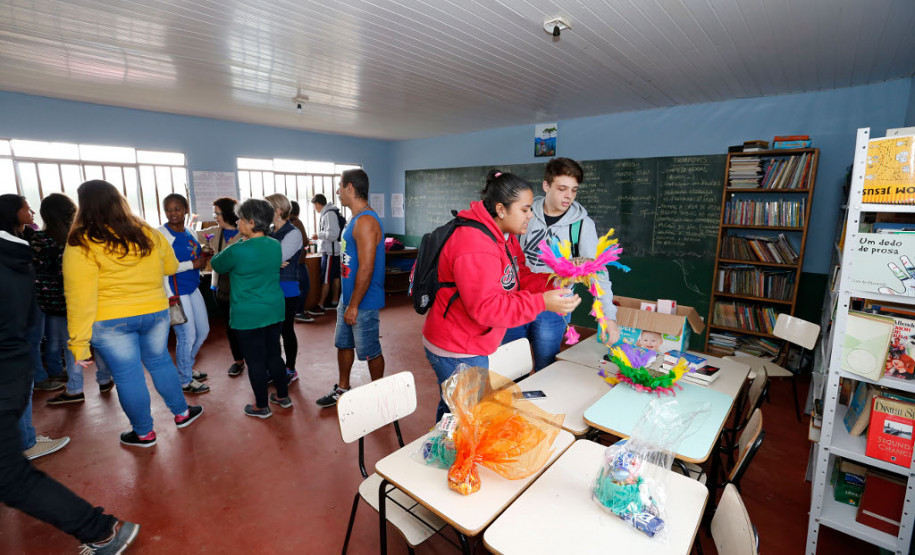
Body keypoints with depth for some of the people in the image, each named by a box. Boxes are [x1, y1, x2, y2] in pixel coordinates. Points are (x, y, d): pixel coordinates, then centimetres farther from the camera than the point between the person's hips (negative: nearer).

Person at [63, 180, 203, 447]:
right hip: (155, 312, 4)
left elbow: (80, 298, -15)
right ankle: (181, 413, 33)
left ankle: (144, 433, 26)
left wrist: (79, 342, -10)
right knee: (160, 362, 21)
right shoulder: (149, 234, -2)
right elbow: (171, 267, 13)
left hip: (110, 322, -3)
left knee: (127, 376, 10)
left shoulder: (81, 246, -14)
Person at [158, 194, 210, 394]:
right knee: (187, 336, 0)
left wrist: (204, 258, -2)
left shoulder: (189, 232, 9)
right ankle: (185, 381, 20)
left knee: (203, 331, 17)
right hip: (175, 291, -8)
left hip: (192, 288, 8)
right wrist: (193, 264, -21)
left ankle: (186, 367, 40)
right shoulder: (162, 234, -13)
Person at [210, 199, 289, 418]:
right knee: (273, 354, 19)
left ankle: (262, 406, 22)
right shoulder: (276, 245, -1)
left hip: (248, 316, -6)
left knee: (255, 361, 8)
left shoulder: (237, 251, -19)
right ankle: (283, 396, 32)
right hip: (275, 311, 6)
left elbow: (216, 265, 1)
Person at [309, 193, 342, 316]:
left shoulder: (329, 214, -16)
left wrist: (318, 235, -12)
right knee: (335, 277, 14)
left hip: (330, 252, -10)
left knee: (326, 279, -6)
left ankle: (320, 306, -1)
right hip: (334, 250, 10)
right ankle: (335, 302, 23)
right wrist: (319, 238, 19)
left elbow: (333, 234, -23)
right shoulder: (326, 213, 15)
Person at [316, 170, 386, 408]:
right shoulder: (356, 219, 12)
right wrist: (347, 301, 20)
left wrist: (354, 305, -22)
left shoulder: (365, 222, -21)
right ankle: (342, 389, 39)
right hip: (348, 298, 10)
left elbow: (366, 269, -26)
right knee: (343, 344, 21)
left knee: (370, 351, 6)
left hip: (363, 302, -10)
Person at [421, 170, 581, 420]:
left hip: (471, 345, 10)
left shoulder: (504, 237, 6)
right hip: (457, 353, -10)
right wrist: (542, 303, -32)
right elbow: (486, 308, -30)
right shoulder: (476, 247, -28)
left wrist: (548, 282, -8)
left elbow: (518, 278, 10)